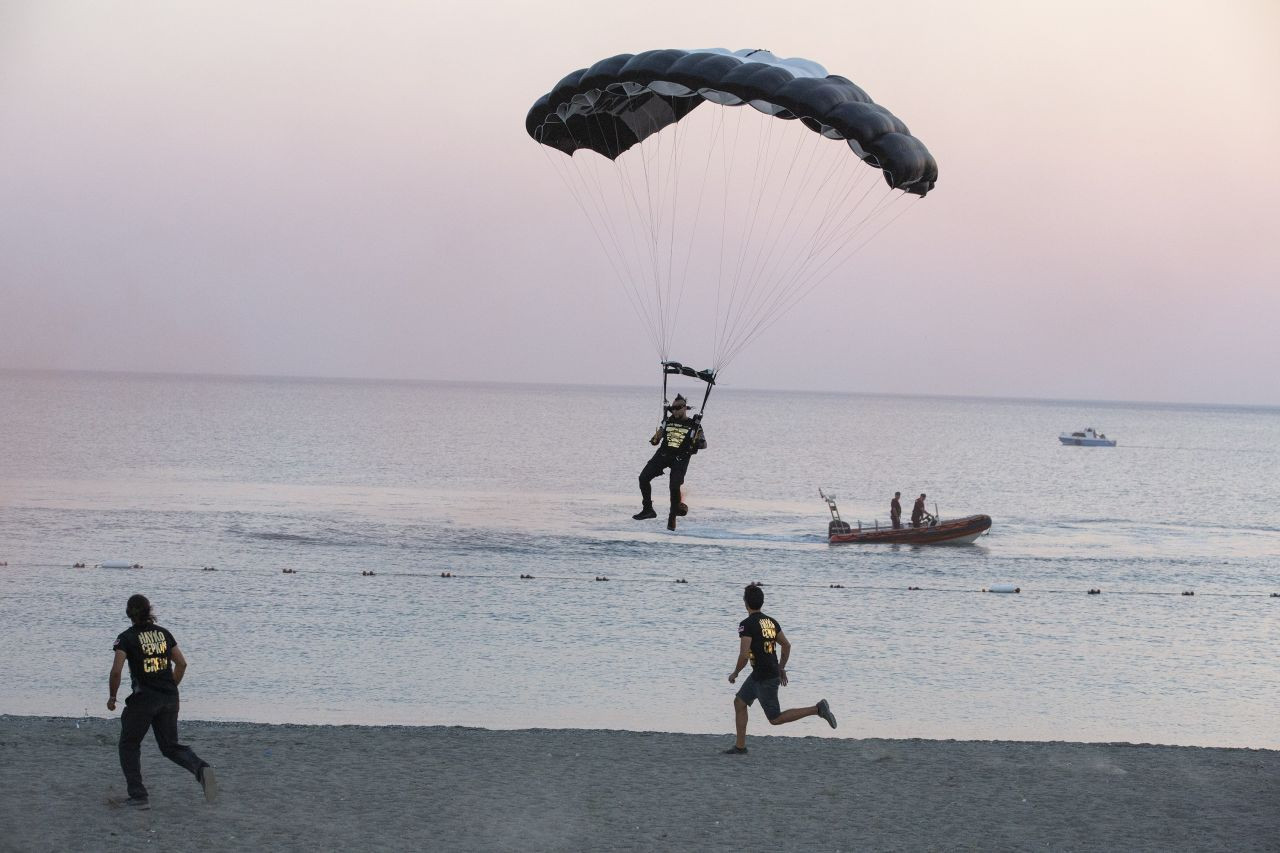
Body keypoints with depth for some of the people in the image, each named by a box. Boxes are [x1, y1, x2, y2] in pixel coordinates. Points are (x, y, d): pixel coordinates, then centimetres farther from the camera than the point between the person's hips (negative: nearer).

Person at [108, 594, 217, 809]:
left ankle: (139, 796, 7)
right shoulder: (163, 633, 9)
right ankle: (201, 769, -15)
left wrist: (112, 697, 0)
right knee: (170, 746, 14)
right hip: (169, 698, 5)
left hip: (143, 698, -5)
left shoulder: (126, 638, -7)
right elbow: (181, 664, 9)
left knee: (129, 746, 14)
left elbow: (116, 671, -14)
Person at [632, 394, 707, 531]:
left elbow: (704, 444, 7)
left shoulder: (694, 425, 1)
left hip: (680, 458, -4)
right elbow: (658, 436, 18)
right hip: (663, 454, 4)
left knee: (674, 486, -17)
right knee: (644, 477, -10)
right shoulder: (668, 421, 10)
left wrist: (696, 444, -16)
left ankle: (672, 517, 4)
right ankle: (648, 509, 3)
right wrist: (655, 440, -6)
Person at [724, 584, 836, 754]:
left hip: (764, 679, -9)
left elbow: (744, 655, -24)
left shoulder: (747, 625, -18)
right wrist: (781, 668, 24)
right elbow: (787, 645, 13)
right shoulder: (771, 621, 6)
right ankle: (740, 746, 20)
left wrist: (734, 673, -7)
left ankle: (817, 709, -7)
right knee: (739, 702, 17)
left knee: (775, 719, 0)